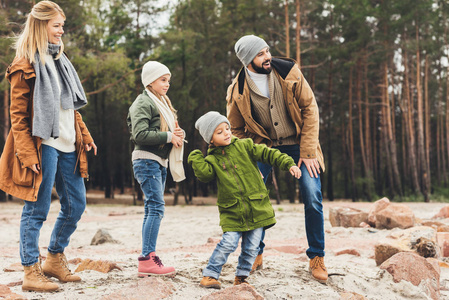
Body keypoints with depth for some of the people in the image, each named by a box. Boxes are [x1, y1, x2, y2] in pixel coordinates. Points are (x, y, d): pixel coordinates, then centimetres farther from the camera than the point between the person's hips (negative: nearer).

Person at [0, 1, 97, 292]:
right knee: (37, 209, -3)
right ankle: (31, 272, 5)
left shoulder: (59, 59, 18)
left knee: (76, 205, 11)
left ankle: (55, 260, 26)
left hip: (67, 144, 8)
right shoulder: (25, 66, -6)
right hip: (43, 145, -8)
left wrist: (84, 134, 17)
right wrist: (27, 154, -16)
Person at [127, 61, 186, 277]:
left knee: (152, 210, 7)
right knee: (156, 207, -16)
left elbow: (167, 130, 23)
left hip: (160, 162, 10)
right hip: (147, 160, -9)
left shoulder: (162, 103, 21)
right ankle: (148, 259, -17)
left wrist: (177, 134, 0)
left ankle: (147, 260, 9)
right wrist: (168, 136, -17)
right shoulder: (143, 103, -8)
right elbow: (140, 135, -20)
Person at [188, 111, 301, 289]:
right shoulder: (212, 160, 3)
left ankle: (241, 277, 22)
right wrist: (195, 157, -15)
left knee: (251, 247, 4)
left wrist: (289, 164, -7)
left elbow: (267, 154, 1)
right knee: (228, 243, -12)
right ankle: (210, 275, 2)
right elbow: (204, 174, -16)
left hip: (256, 207, 2)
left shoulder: (244, 146, 3)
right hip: (232, 211, -1)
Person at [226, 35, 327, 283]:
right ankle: (255, 255, 11)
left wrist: (308, 151, -13)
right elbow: (237, 131, 1)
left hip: (298, 143, 0)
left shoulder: (289, 72, -14)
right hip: (264, 145, 1)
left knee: (312, 198, -10)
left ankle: (316, 258, 6)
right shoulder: (237, 92, -13)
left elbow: (310, 109, -9)